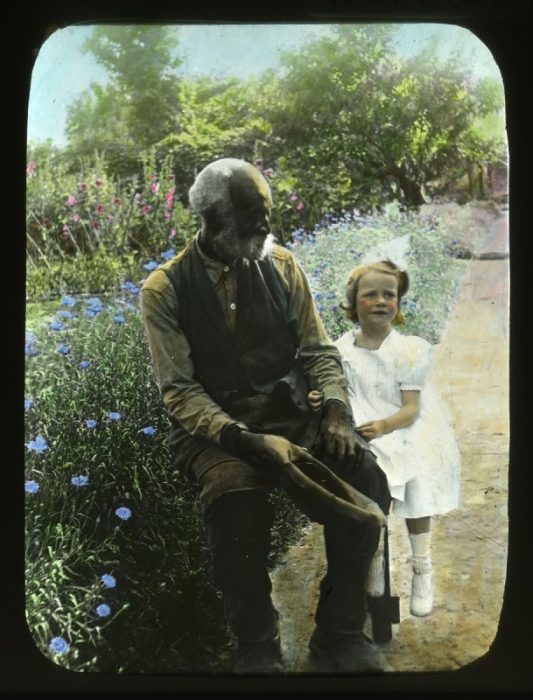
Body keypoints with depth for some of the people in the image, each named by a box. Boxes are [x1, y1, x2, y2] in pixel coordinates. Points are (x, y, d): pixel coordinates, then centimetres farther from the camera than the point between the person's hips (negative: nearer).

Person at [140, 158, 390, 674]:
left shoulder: (281, 265, 7)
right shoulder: (164, 290, -3)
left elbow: (319, 350, 8)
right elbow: (179, 391, -8)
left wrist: (336, 411, -12)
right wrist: (248, 441, -23)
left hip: (287, 413, 3)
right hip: (213, 428, -3)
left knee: (364, 481, -25)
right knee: (238, 502, -35)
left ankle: (340, 634, -5)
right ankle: (257, 649, -8)